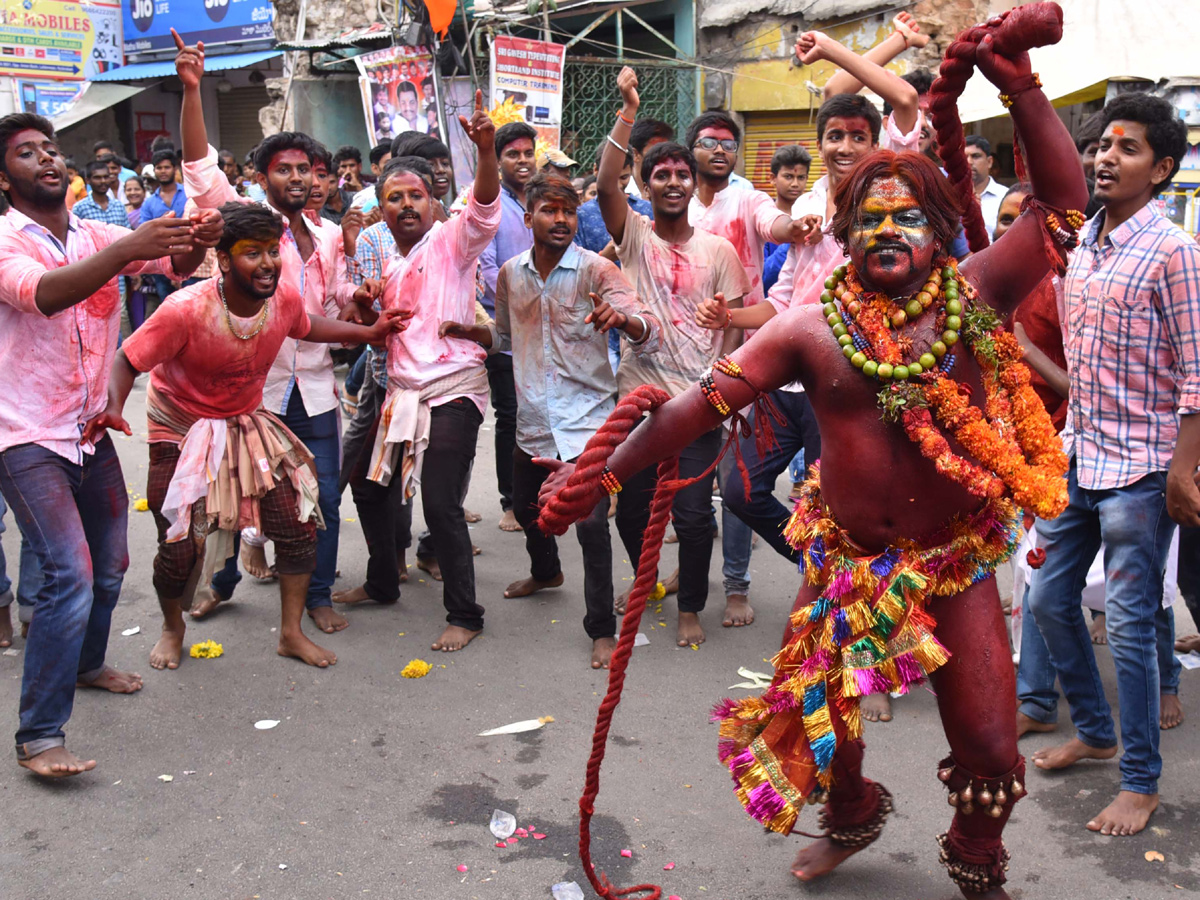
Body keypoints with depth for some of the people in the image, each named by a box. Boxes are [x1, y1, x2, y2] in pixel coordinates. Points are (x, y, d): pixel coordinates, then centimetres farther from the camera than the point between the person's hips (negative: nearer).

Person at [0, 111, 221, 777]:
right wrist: (129, 248, -44)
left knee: (110, 564, 18)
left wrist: (197, 240, -30)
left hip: (92, 430, 7)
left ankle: (86, 663, 45)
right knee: (70, 575, -17)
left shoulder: (97, 235, 8)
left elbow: (175, 262, -6)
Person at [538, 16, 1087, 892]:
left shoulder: (974, 297, -8)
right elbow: (704, 400, -11)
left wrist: (1021, 87, -25)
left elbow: (1064, 205, -15)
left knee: (990, 751, 5)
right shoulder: (811, 328, -7)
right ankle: (851, 816, 49)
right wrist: (603, 476, -16)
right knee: (817, 716, 14)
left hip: (957, 566, -1)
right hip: (848, 558, 1)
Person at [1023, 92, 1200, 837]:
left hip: (1139, 468, -7)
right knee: (1049, 598, 14)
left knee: (1130, 626, -2)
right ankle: (1095, 731, 34)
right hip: (1077, 455, 8)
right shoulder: (1083, 242, 10)